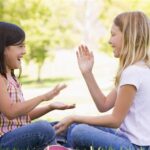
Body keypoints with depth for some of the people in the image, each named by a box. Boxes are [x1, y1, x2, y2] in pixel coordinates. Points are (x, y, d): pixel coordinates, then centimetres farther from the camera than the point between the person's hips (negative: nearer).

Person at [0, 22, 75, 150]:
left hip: (18, 136, 10)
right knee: (43, 128, -29)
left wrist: (50, 107, 4)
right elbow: (11, 112, -24)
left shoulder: (11, 77, 16)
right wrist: (43, 97, -20)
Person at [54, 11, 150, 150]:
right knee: (75, 128, 9)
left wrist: (74, 118, -9)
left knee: (79, 132, -21)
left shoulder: (133, 72, -19)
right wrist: (87, 73, 4)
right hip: (132, 138, 10)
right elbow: (104, 105, 10)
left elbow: (115, 120, -16)